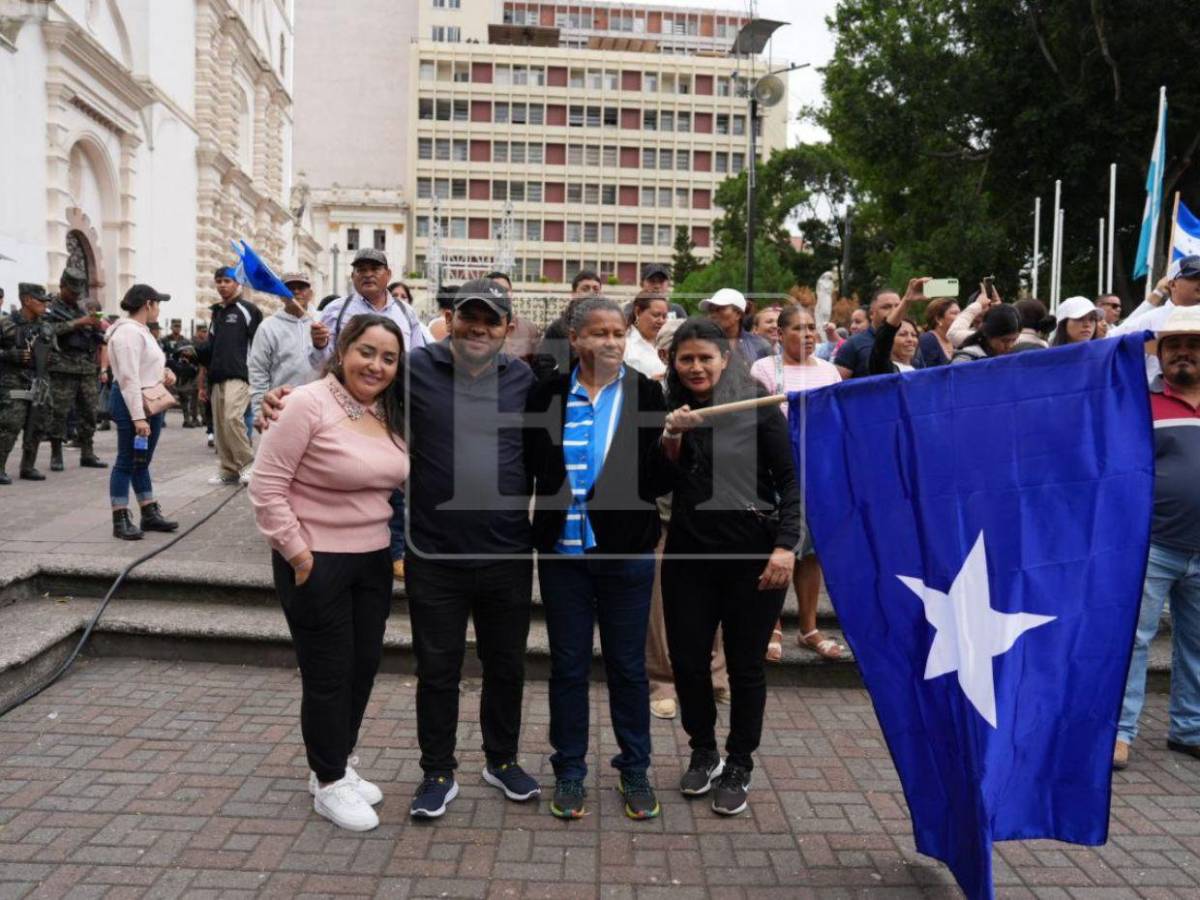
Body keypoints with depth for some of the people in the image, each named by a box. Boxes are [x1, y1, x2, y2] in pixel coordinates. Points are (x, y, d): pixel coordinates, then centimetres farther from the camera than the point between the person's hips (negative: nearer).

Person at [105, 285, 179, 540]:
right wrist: (138, 416, -27)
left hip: (151, 402, 10)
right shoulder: (128, 332, -17)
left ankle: (150, 514, 22)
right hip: (133, 403, -10)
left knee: (142, 462, 15)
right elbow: (129, 378, -23)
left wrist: (164, 372, 5)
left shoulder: (141, 330, 16)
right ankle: (121, 521, 3)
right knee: (127, 462, -4)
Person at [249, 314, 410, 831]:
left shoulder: (390, 415, 5)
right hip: (316, 562, -7)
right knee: (328, 674, 5)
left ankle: (340, 765, 36)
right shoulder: (310, 404, -16)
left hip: (374, 559, 7)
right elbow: (267, 485, -17)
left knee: (364, 666, 16)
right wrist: (297, 553, -17)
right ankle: (328, 783, 25)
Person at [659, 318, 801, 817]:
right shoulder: (671, 412, 5)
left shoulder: (757, 407, -6)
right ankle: (703, 752, 32)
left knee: (745, 665, 8)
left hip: (752, 555, -3)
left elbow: (789, 479, -5)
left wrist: (785, 545, -14)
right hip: (688, 553, 3)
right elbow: (661, 485, 1)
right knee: (687, 659, 8)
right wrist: (672, 438, -15)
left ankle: (738, 767, 27)